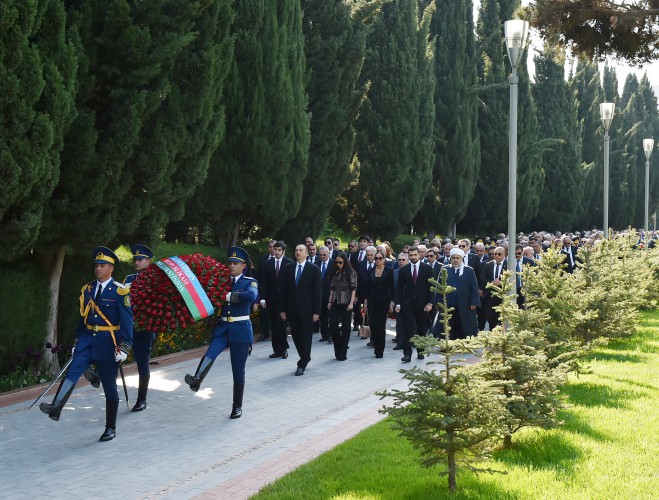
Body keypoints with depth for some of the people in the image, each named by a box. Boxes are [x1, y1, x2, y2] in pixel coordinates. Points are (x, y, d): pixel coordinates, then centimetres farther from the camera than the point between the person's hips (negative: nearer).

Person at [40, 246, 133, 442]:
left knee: (109, 387, 4)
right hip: (87, 340, 4)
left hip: (108, 343, -4)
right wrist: (76, 342, 17)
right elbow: (83, 317, 17)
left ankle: (110, 428, 16)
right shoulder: (87, 290, 10)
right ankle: (56, 408, -38)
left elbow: (127, 321, -9)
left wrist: (124, 348, -15)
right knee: (72, 372, -20)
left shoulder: (120, 291, -7)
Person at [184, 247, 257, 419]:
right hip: (222, 328, 2)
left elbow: (252, 295, -22)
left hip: (241, 330, -2)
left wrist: (228, 296, -22)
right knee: (210, 353, -28)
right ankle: (196, 381, -50)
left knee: (238, 370, 3)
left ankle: (237, 406, 17)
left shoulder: (250, 282, 1)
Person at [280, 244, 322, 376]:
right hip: (292, 309, 3)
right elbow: (284, 290, 8)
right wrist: (283, 309, 3)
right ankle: (305, 359, 26)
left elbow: (317, 291, -4)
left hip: (307, 309, -3)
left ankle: (302, 365, 8)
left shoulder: (314, 269, -3)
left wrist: (316, 311, -9)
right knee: (296, 336, 8)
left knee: (306, 337, 0)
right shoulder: (288, 268, 7)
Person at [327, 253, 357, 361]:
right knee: (332, 325, -5)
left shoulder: (351, 273, -4)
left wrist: (351, 303, -15)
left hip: (346, 303, -4)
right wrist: (330, 301, 9)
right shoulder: (335, 273, 11)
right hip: (335, 303, 5)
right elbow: (332, 288, 15)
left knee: (345, 326, 1)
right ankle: (338, 349, 14)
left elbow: (353, 289, -7)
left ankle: (343, 353, 8)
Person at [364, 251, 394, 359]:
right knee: (372, 324, -5)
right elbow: (367, 287, 9)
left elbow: (392, 288, -2)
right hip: (372, 301, 3)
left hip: (383, 301, -3)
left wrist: (392, 302, -7)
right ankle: (376, 345, 15)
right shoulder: (370, 271, 7)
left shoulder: (389, 271, -2)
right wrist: (365, 302, 6)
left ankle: (380, 351, 6)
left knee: (381, 325, -2)